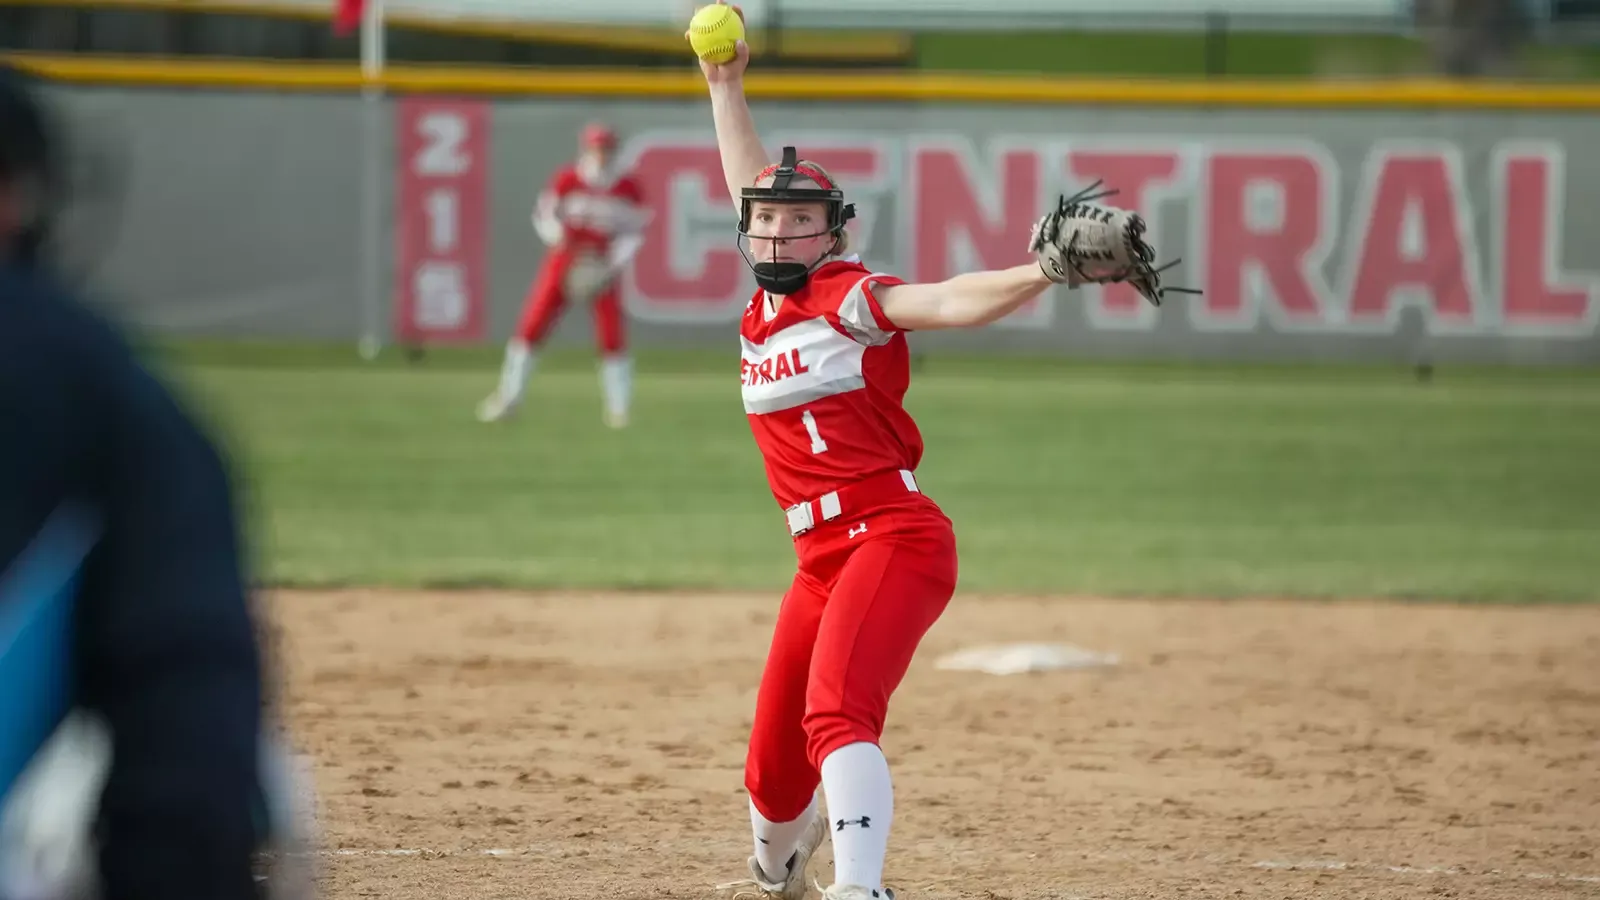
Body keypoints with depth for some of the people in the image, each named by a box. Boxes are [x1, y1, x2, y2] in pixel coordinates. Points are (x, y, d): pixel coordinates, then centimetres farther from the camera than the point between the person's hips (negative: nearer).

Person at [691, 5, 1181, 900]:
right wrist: (725, 88, 36)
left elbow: (950, 303, -21)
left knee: (837, 716, -29)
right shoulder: (766, 307, 14)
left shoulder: (849, 297, -5)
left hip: (894, 540, -7)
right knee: (773, 761, 13)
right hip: (824, 558, 7)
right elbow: (751, 190, 29)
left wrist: (1046, 270, -37)